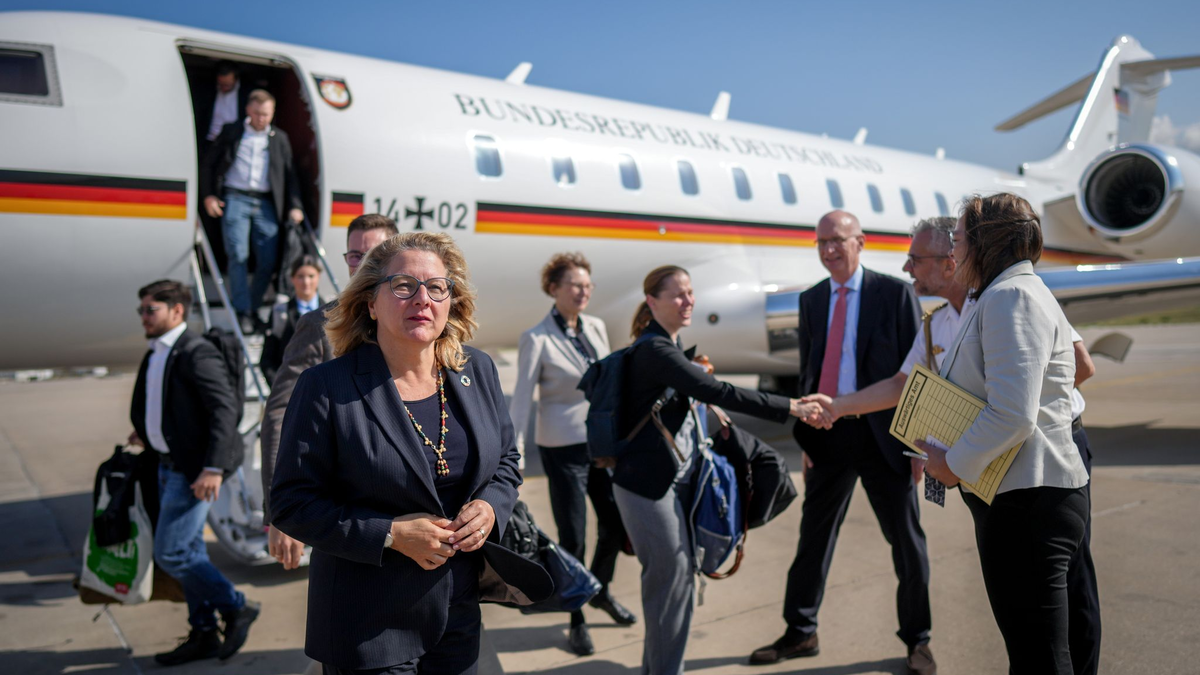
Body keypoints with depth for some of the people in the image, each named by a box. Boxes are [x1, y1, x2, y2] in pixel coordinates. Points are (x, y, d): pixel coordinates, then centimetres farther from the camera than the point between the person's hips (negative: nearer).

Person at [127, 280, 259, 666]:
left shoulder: (196, 353, -16)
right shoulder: (154, 356, 13)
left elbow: (225, 409, -22)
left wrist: (213, 468, -26)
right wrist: (147, 436, 10)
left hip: (193, 470, -9)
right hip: (168, 464, 9)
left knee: (170, 553, -8)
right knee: (189, 551, 14)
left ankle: (236, 608, 9)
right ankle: (204, 635, 24)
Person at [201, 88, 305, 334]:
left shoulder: (279, 138, 15)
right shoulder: (231, 132, 11)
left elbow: (289, 174, 15)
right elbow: (208, 164, 13)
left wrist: (294, 206, 4)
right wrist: (208, 195, 1)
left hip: (266, 203, 2)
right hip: (235, 199, -2)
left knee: (268, 261, -3)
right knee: (238, 256, -10)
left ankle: (252, 307, 11)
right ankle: (242, 312, -7)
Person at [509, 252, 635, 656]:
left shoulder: (597, 328, 4)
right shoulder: (537, 339, -12)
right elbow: (521, 399, -11)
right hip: (563, 448, -6)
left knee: (616, 524, 14)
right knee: (572, 536, 2)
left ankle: (600, 591, 41)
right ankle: (576, 621, 23)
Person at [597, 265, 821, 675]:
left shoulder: (668, 345, 12)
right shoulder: (653, 350, -19)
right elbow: (718, 392, -27)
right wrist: (788, 408, -26)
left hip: (679, 479, 9)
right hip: (649, 486, -9)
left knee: (682, 576, 15)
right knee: (670, 579, -1)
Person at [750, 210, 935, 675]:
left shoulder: (895, 294, -5)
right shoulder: (811, 300, 8)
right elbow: (808, 371, 11)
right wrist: (806, 437, 9)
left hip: (882, 434, -4)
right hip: (828, 434, 4)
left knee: (906, 538, 9)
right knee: (814, 535, 12)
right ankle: (800, 633, 28)